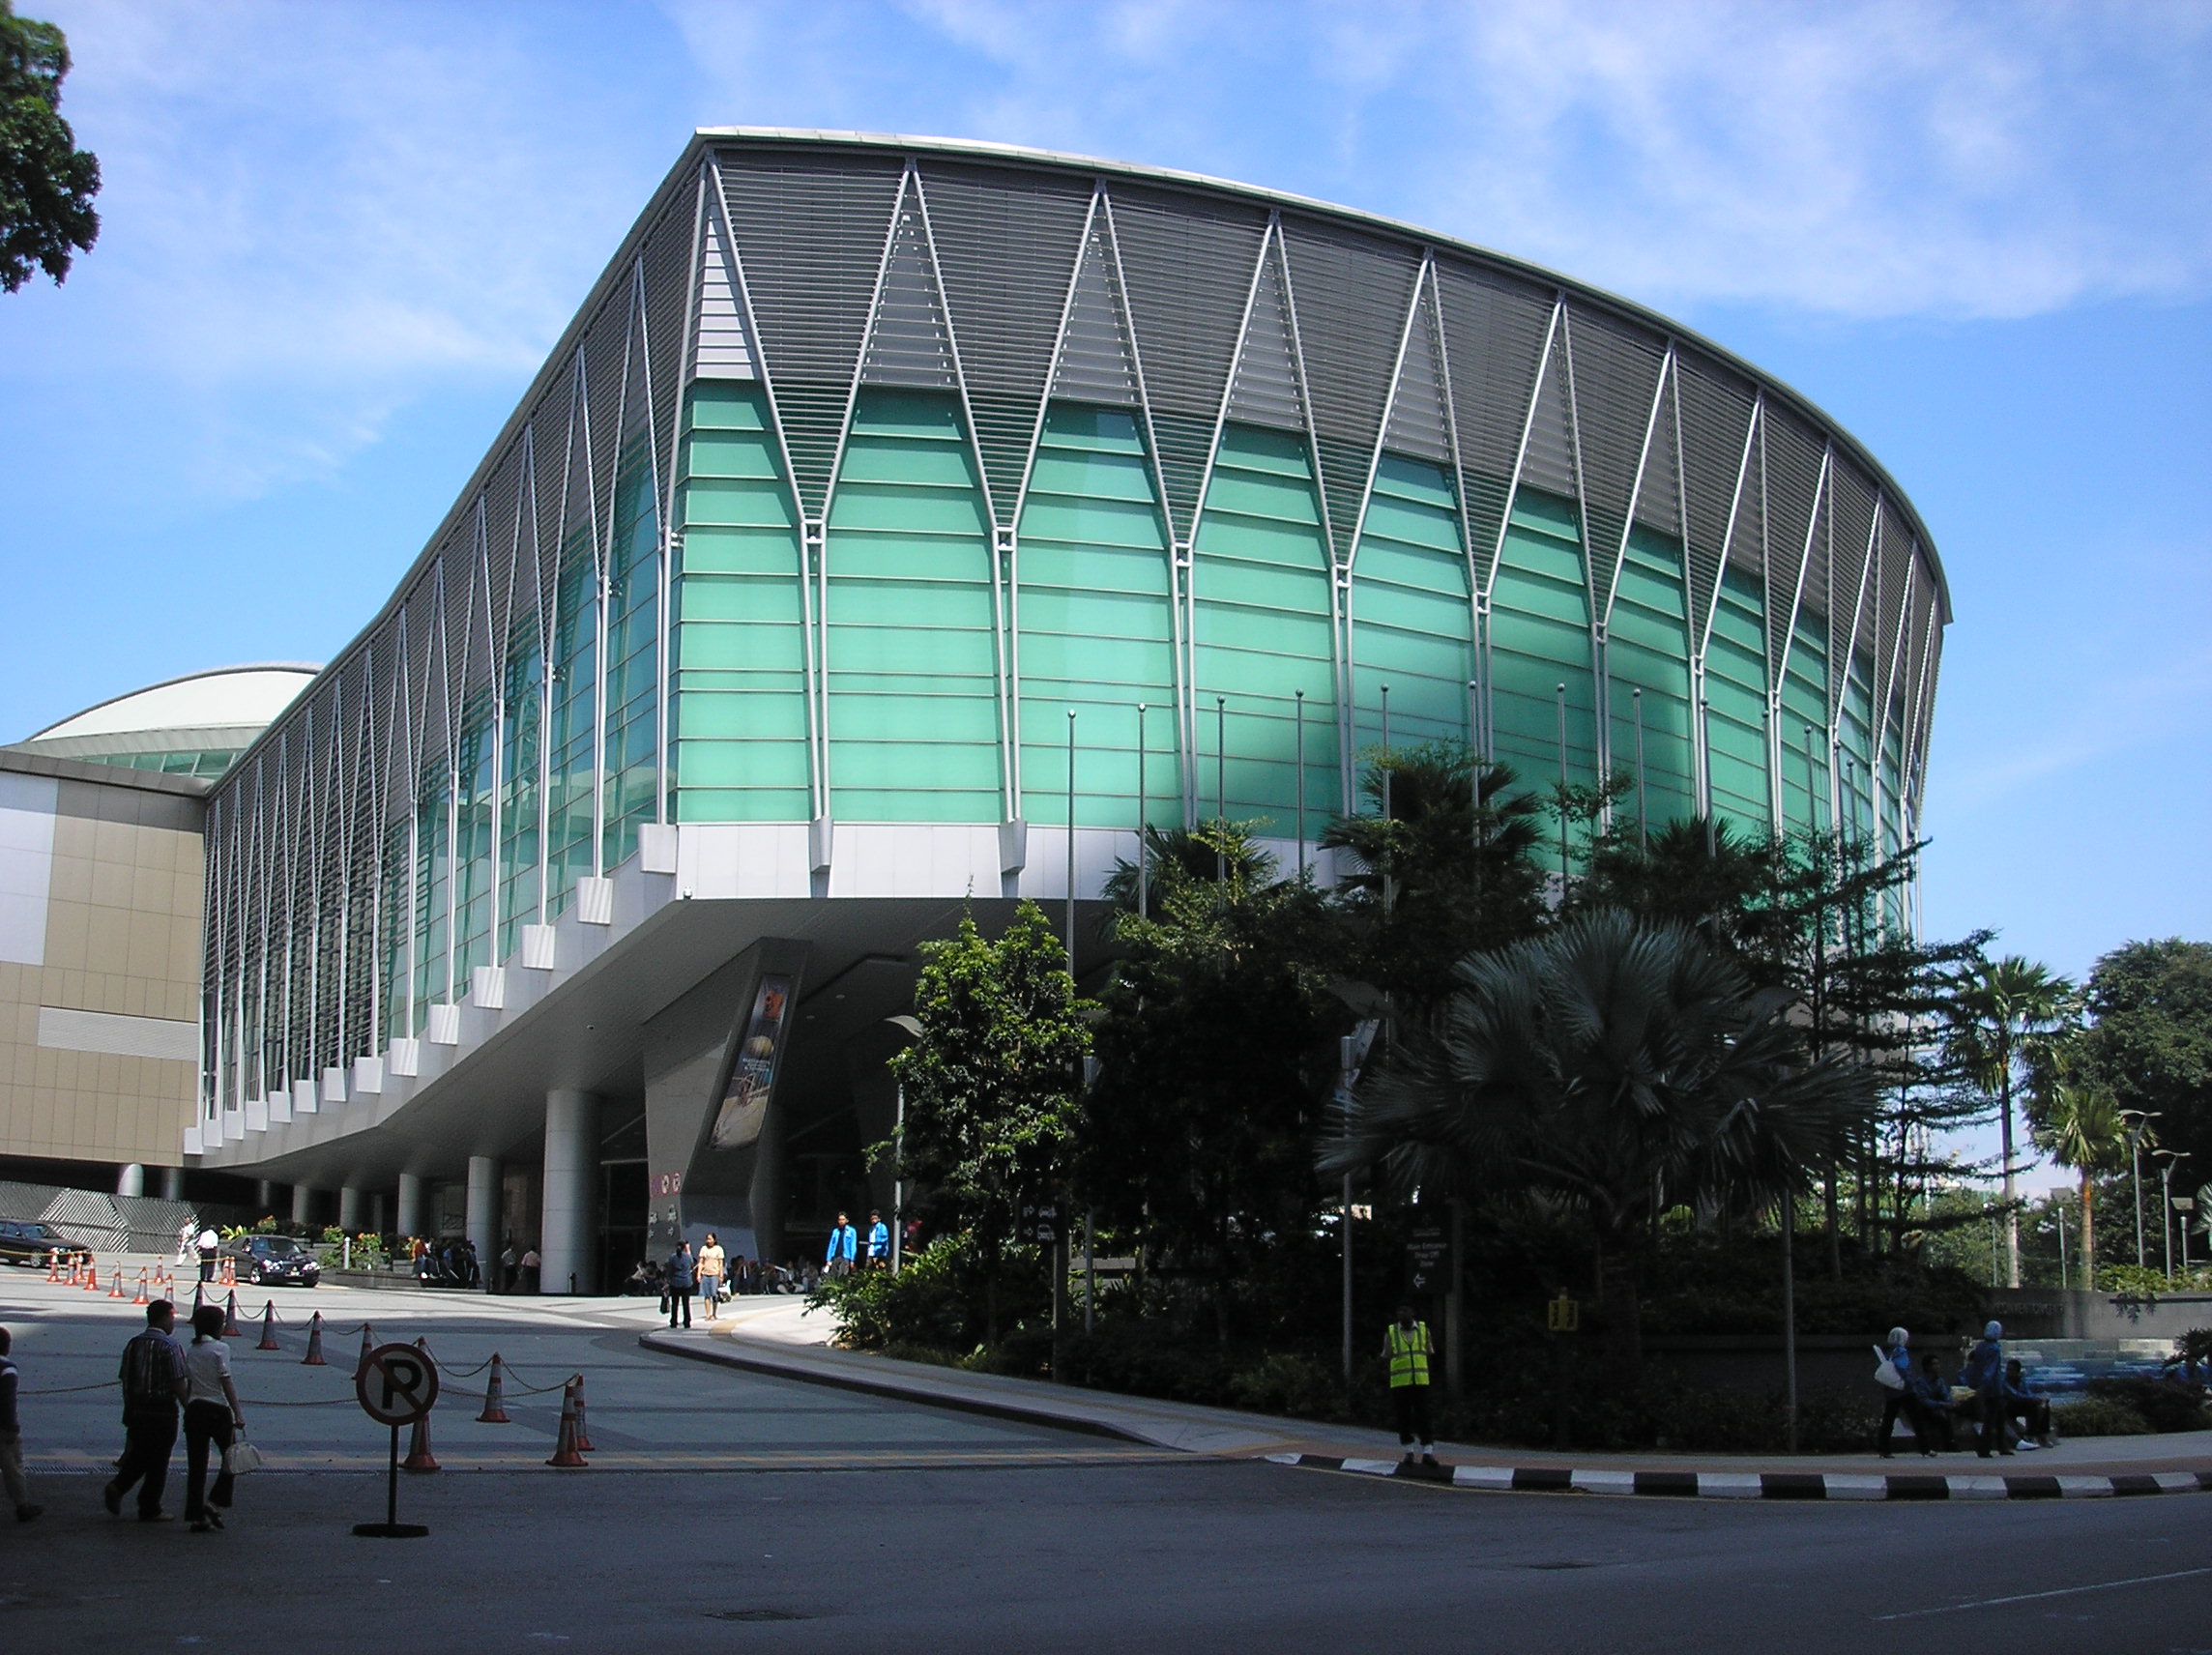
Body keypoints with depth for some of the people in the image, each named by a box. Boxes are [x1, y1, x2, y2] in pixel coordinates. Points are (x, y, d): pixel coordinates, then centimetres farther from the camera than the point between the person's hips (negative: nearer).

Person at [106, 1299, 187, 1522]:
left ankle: (116, 1488, -2)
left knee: (139, 1454, 19)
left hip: (135, 1410, 6)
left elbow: (125, 1381, 12)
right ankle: (150, 1510, 10)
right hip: (162, 1412, -6)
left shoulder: (132, 1345, 8)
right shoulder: (168, 1347, -13)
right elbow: (178, 1384, -16)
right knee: (158, 1462, 4)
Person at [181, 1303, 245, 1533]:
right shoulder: (220, 1349, -9)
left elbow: (187, 1385, 11)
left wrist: (188, 1408, 18)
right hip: (218, 1410, -5)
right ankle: (216, 1503, -1)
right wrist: (238, 1413, -13)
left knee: (196, 1464, 6)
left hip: (194, 1410, 5)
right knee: (229, 1458, 11)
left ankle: (196, 1516, 6)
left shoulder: (191, 1351, 9)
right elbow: (226, 1383, -13)